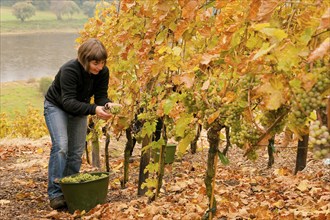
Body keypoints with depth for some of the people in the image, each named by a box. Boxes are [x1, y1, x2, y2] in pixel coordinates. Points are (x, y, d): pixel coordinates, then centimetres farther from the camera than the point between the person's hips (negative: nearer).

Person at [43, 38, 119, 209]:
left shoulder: (103, 72, -19)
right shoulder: (69, 70, -35)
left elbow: (100, 96, -14)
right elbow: (68, 101, -39)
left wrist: (107, 104, -38)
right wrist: (94, 109, -51)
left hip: (78, 109, 5)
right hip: (56, 106, -5)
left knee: (77, 151, 0)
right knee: (61, 146, -20)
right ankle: (55, 193, -16)